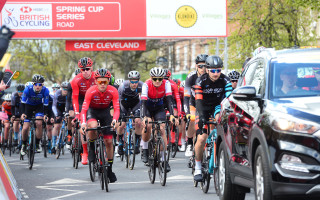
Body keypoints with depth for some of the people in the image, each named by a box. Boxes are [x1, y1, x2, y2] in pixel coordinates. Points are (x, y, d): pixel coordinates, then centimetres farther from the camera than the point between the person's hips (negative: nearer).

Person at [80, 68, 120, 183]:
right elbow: (84, 109, -29)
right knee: (93, 126, -37)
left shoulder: (113, 91, -24)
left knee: (109, 141, -2)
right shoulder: (91, 91, -28)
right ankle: (91, 147, -9)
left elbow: (117, 109, -24)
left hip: (105, 112, 2)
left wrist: (114, 120, -44)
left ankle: (110, 170, 12)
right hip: (92, 110, -2)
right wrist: (83, 123, -46)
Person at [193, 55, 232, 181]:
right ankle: (198, 168, 3)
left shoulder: (225, 80, -17)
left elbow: (229, 97, -25)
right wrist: (201, 116, -44)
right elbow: (198, 100, -29)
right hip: (204, 108, -1)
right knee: (201, 139, -13)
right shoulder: (201, 81, -21)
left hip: (217, 106, 1)